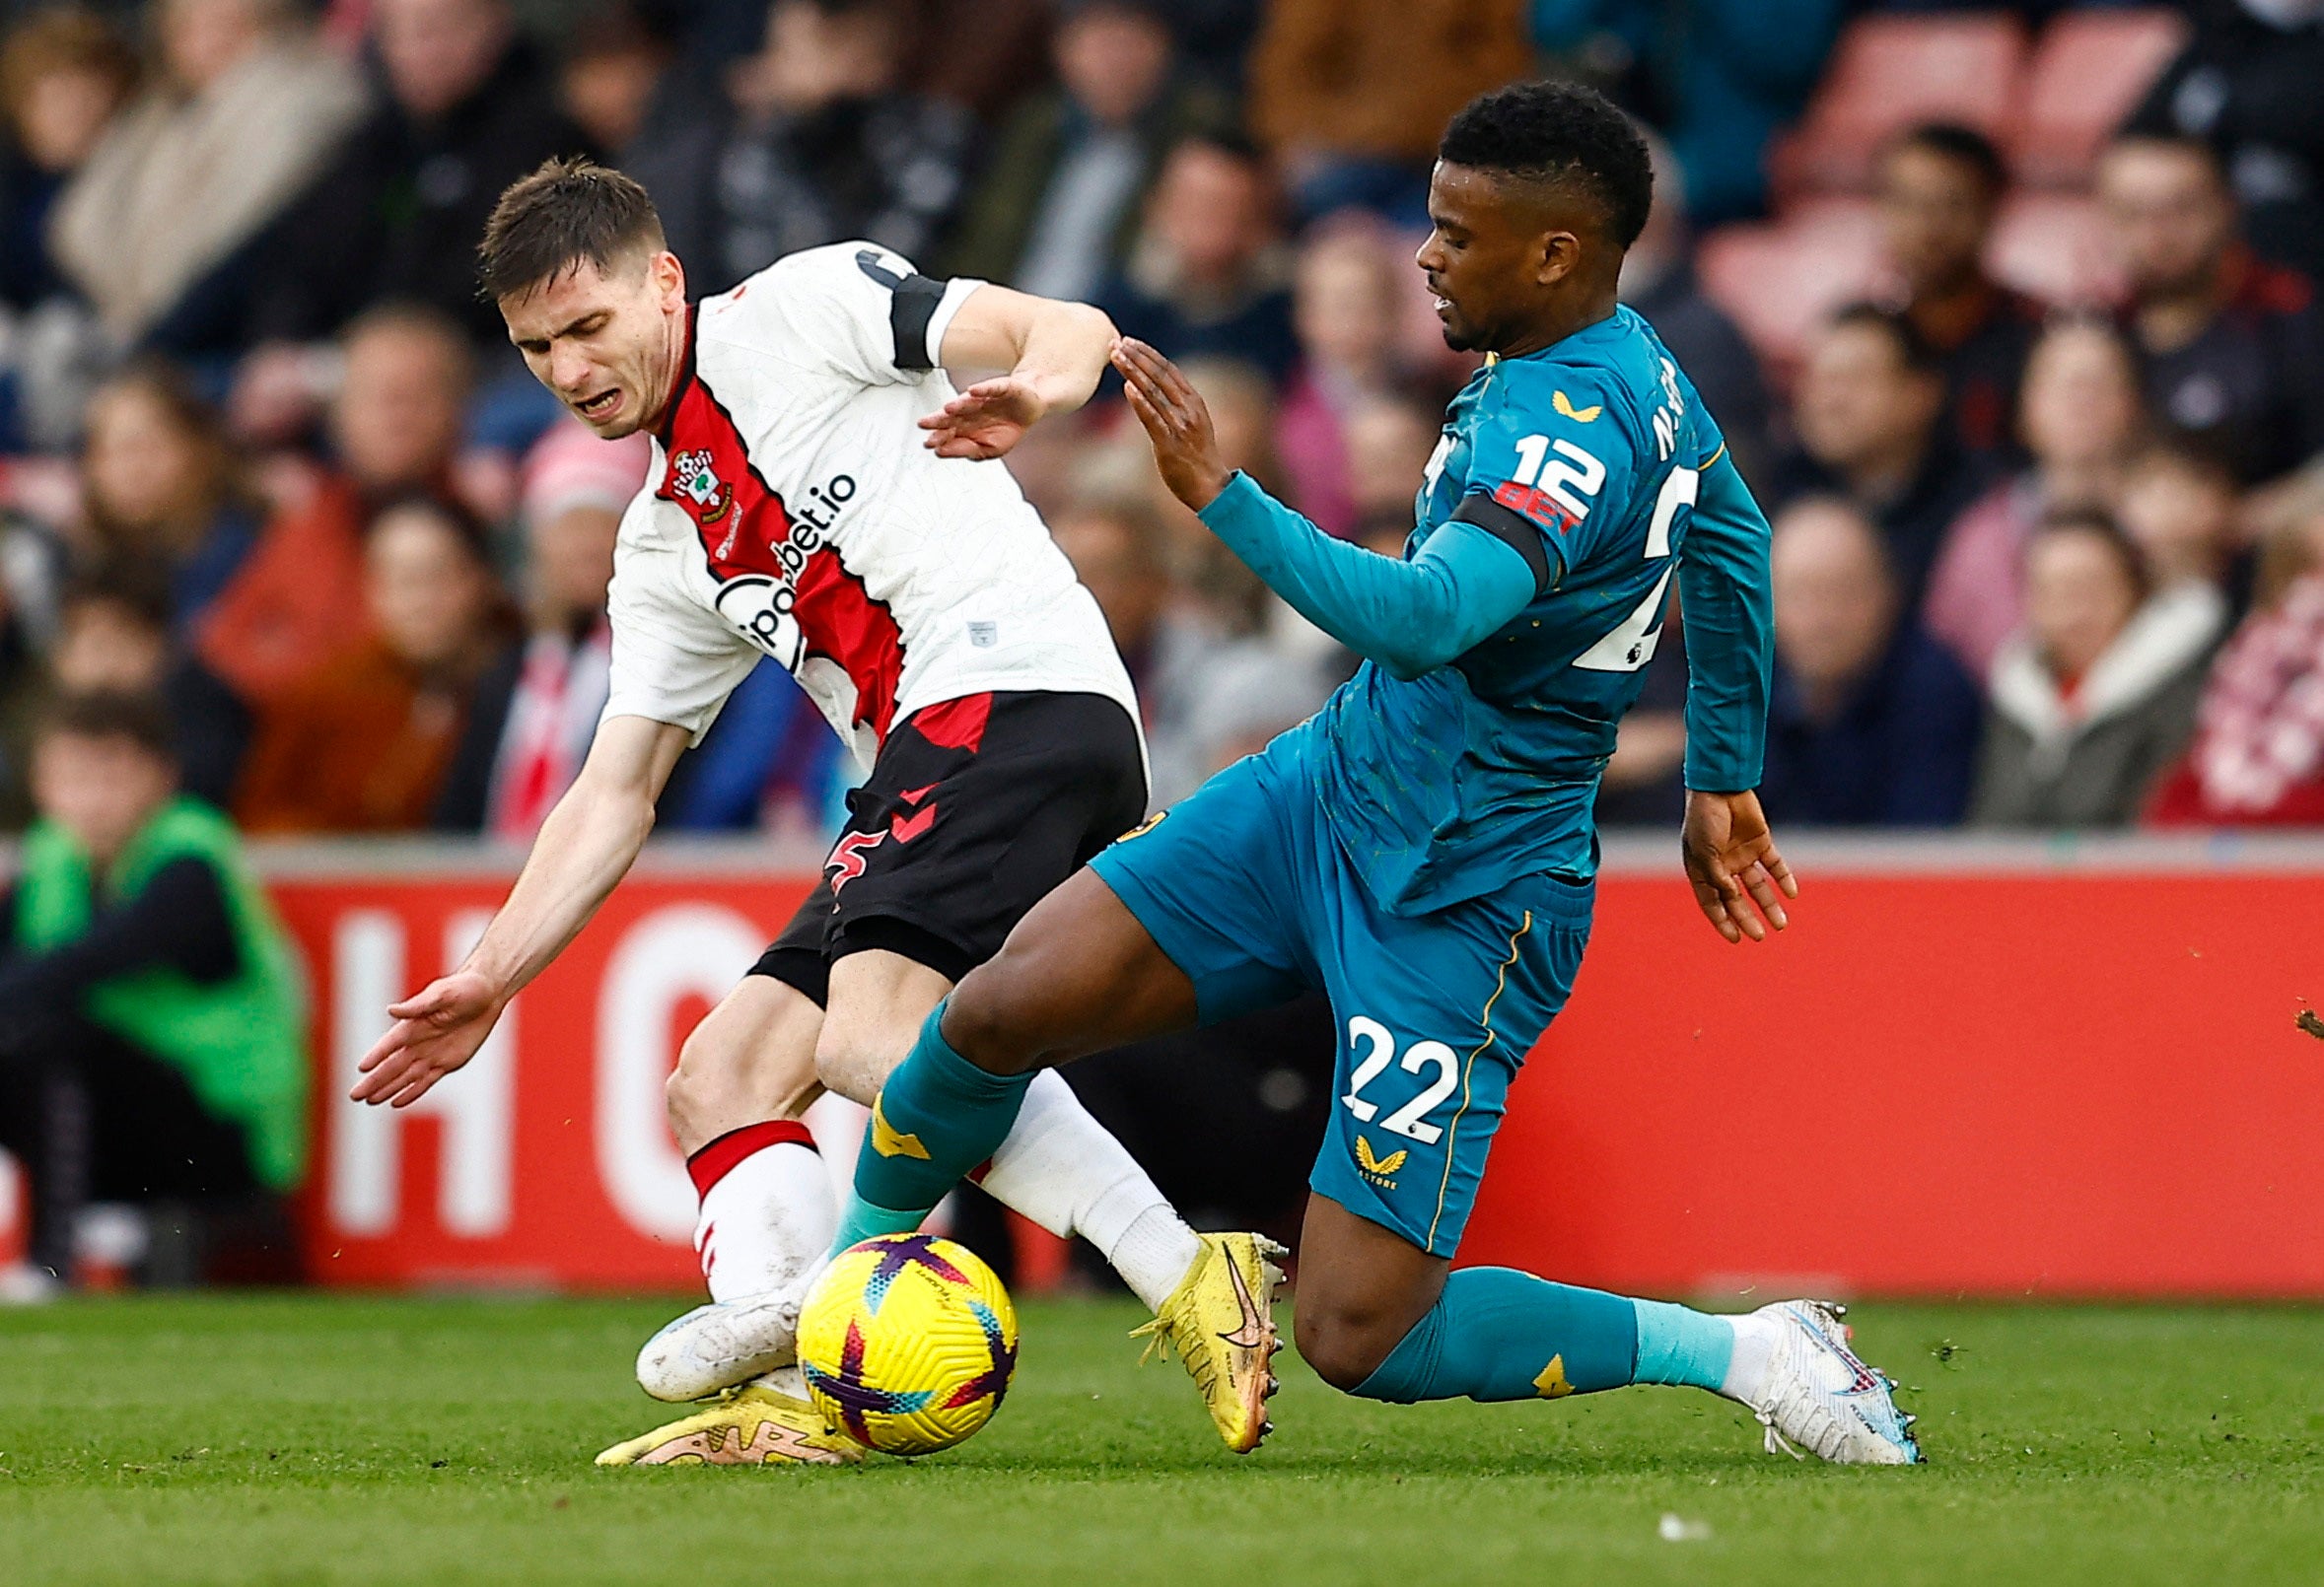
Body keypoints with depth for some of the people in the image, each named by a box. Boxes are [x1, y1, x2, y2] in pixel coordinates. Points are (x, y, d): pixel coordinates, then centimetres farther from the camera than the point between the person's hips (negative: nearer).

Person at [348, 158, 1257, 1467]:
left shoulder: (802, 307, 6)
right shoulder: (666, 550, 27)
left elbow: (1074, 331, -4)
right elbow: (616, 794, 25)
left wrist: (1032, 390, -28)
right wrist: (494, 981, 16)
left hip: (1019, 696, -9)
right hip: (921, 775, 9)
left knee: (871, 1036, -29)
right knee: (722, 1084, 1)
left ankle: (1188, 1279, -37)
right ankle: (799, 1399, -20)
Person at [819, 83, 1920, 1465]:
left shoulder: (1575, 427, -26)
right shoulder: (1640, 366, 5)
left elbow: (1420, 619, -41)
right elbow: (1735, 544, 23)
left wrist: (1219, 494, -42)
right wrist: (1724, 783, 34)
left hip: (1464, 902, -9)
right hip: (1330, 788, 9)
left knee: (1360, 1337, -10)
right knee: (1003, 1011, -3)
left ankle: (1750, 1353, 3)